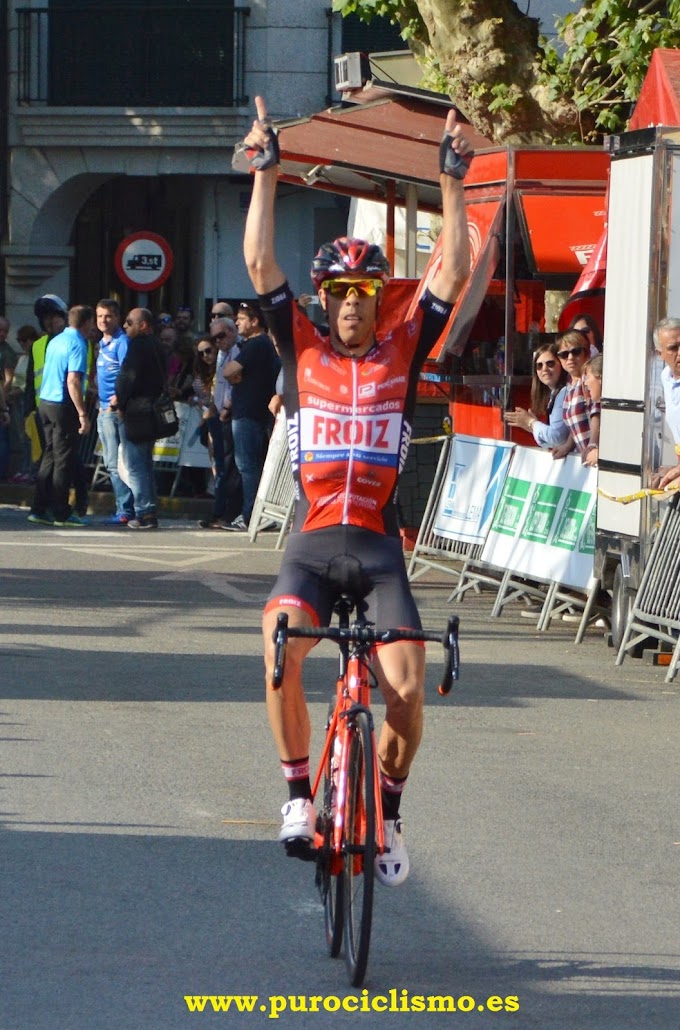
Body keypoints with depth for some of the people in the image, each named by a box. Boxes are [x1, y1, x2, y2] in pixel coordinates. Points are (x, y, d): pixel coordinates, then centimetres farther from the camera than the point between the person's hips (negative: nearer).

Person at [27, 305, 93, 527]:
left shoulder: (56, 341, 12)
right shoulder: (78, 344, -13)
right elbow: (73, 381, -21)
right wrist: (82, 414, -21)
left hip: (46, 401, 8)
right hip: (63, 406, -8)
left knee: (50, 456, 13)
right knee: (64, 460, -2)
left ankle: (39, 509, 13)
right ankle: (61, 513, 1)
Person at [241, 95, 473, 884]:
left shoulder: (401, 353, 8)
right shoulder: (302, 349, 7)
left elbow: (454, 272, 3)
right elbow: (259, 262, 2)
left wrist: (452, 182, -1)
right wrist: (265, 174, -2)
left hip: (379, 546, 1)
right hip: (311, 543, 0)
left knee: (405, 689, -13)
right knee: (280, 655, -27)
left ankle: (386, 809, 11)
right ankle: (299, 790, -8)